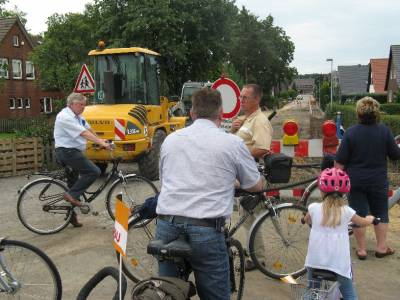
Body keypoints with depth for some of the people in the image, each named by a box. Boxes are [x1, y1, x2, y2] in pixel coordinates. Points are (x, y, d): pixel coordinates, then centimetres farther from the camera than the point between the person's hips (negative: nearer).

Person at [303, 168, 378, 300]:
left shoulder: (314, 208, -3)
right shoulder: (346, 211, -4)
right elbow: (363, 222, 15)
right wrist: (371, 218, 37)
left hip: (315, 261, 1)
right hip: (338, 263, -1)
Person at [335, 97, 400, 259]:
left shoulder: (350, 132, -13)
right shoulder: (384, 130, -9)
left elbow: (340, 162, -11)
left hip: (356, 181, -1)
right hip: (379, 181, 1)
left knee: (359, 214, 8)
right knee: (381, 213, 16)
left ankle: (361, 249, 15)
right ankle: (381, 247, 23)